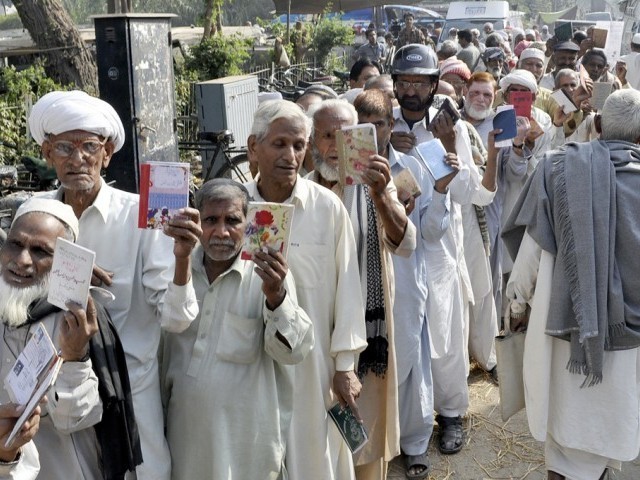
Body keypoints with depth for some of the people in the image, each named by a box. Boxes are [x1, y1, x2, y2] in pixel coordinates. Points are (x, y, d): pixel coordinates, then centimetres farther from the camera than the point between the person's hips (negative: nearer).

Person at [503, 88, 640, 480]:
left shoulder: (560, 169, -10)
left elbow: (531, 253, -8)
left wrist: (523, 302, 10)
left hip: (566, 327, 0)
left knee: (566, 432, 20)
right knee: (607, 434, 20)